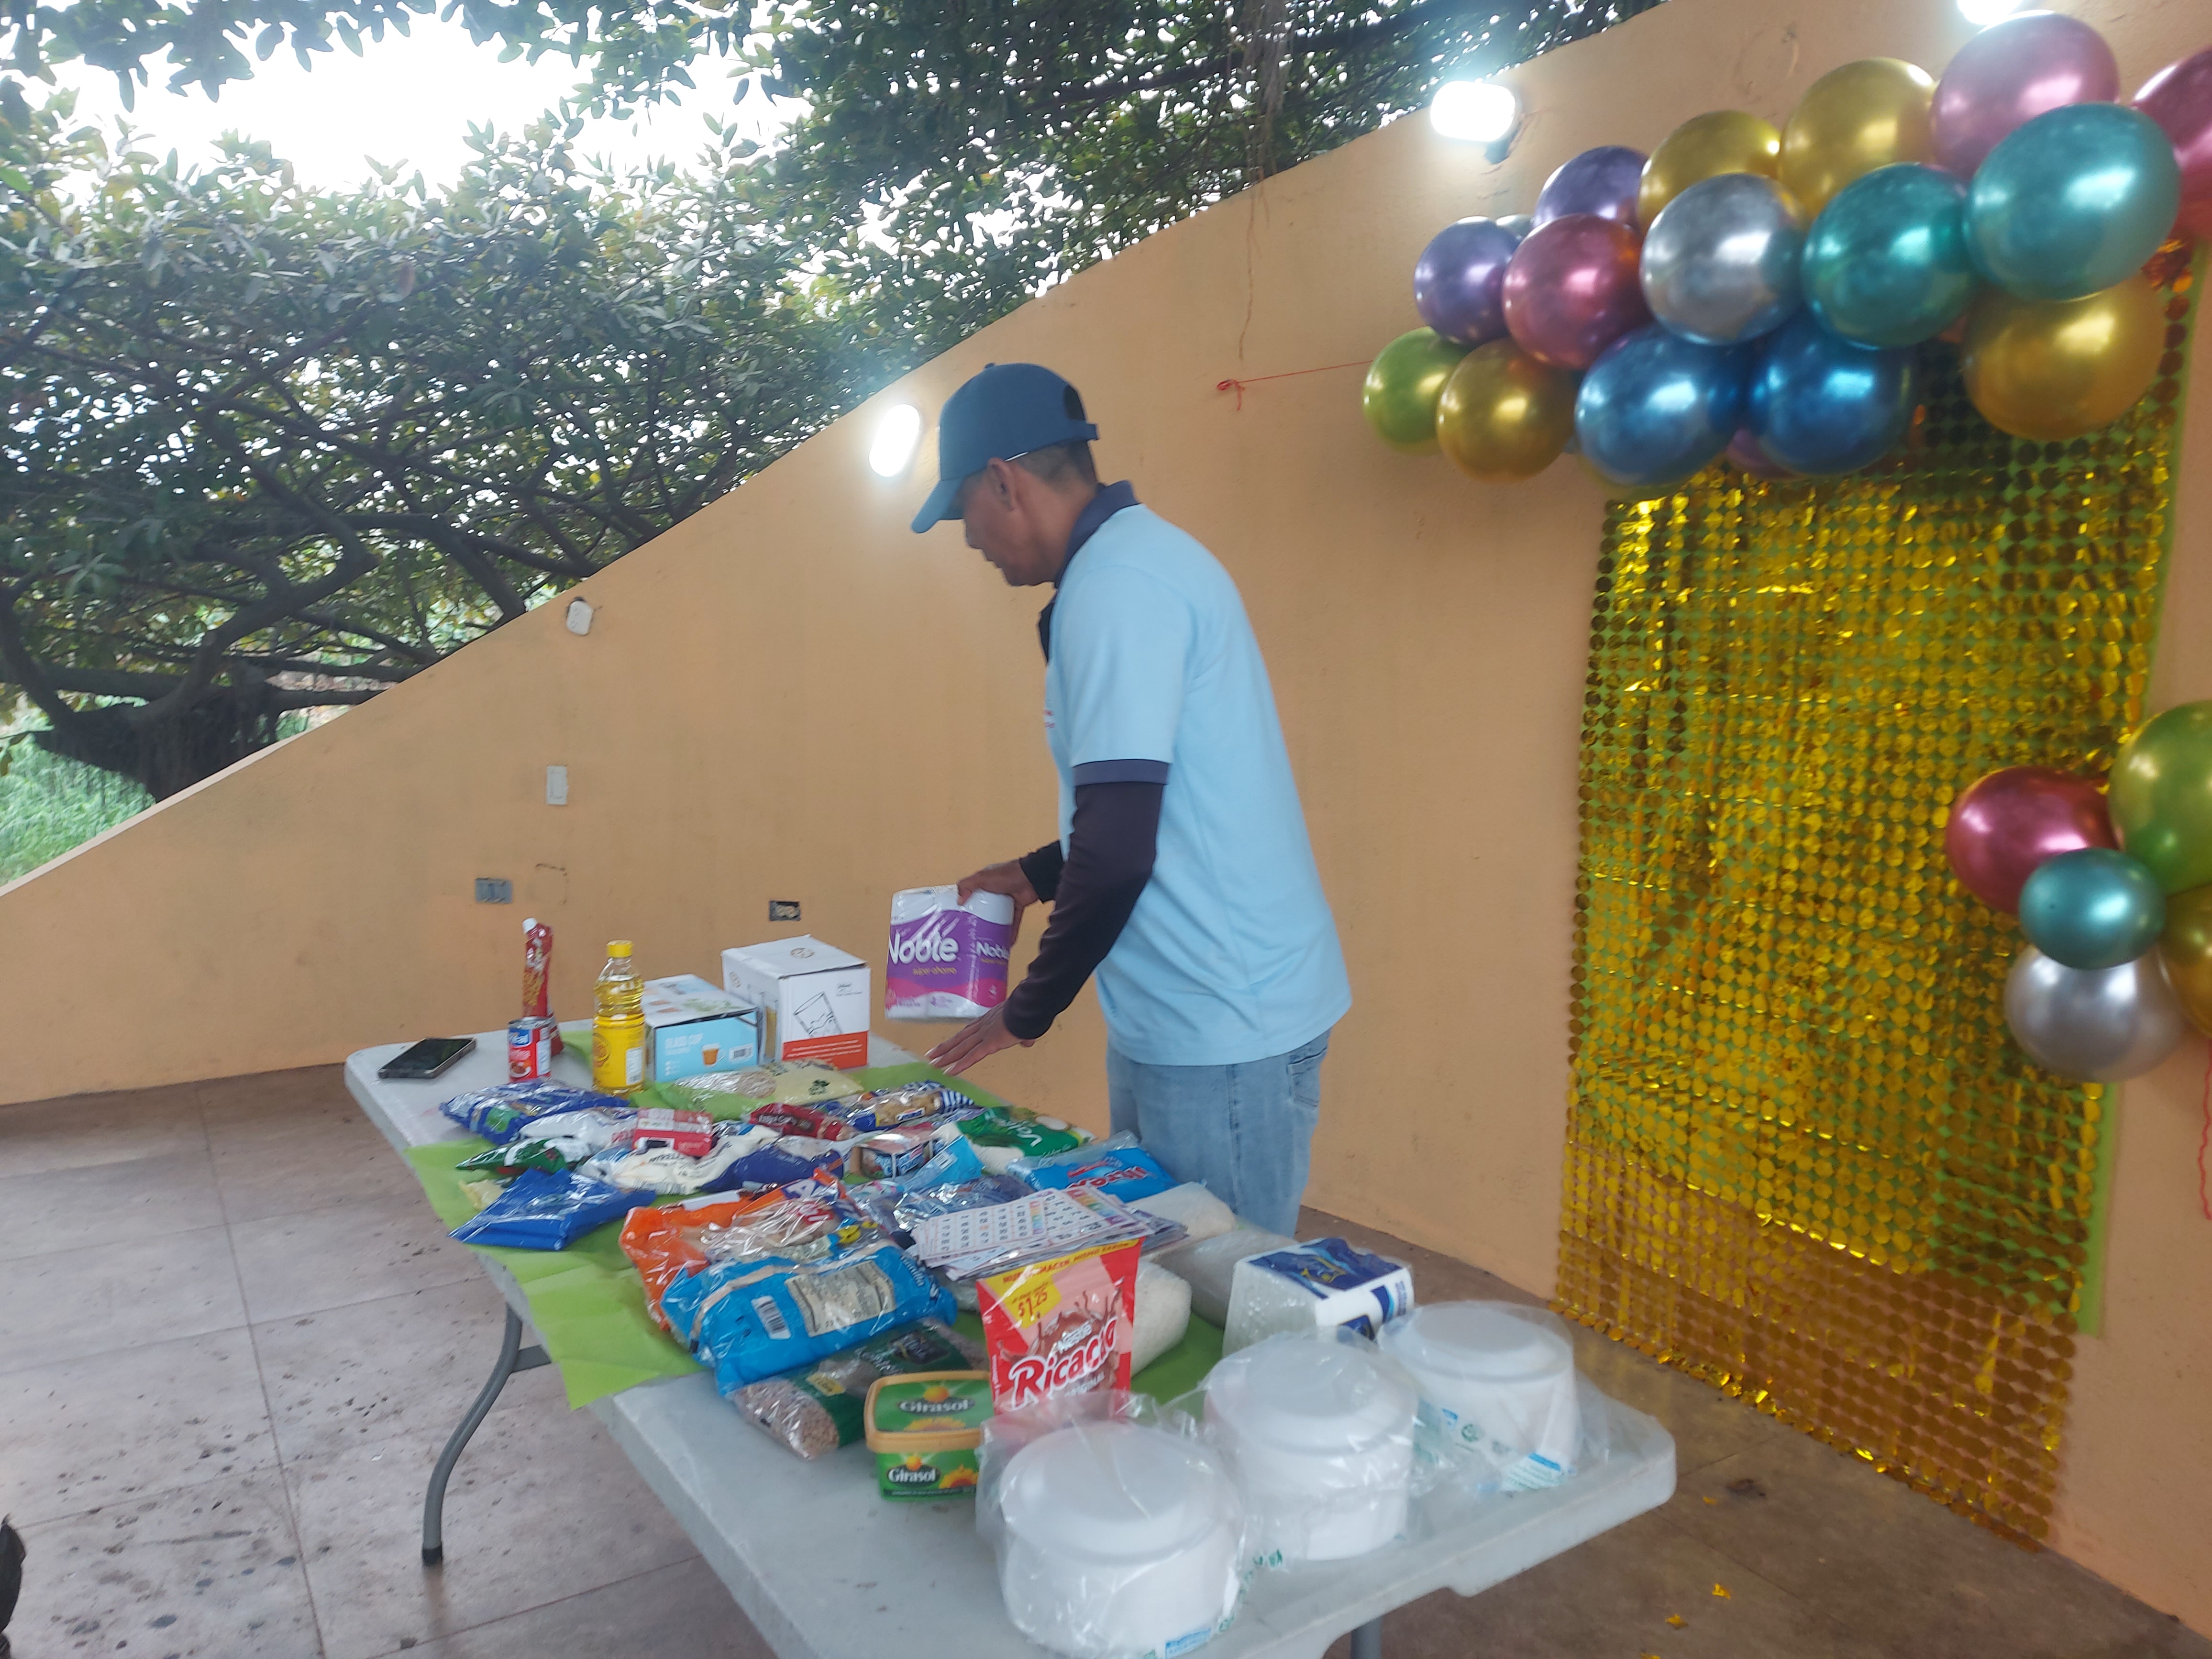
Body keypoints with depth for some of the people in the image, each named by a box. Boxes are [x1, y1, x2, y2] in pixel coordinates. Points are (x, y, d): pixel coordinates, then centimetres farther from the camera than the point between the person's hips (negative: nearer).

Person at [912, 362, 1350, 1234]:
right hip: (1178, 1018, 10)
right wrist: (1036, 874, 24)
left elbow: (1119, 850, -22)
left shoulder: (1117, 583, -18)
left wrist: (1027, 1013, -9)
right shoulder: (1138, 556, 13)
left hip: (1221, 1029, -10)